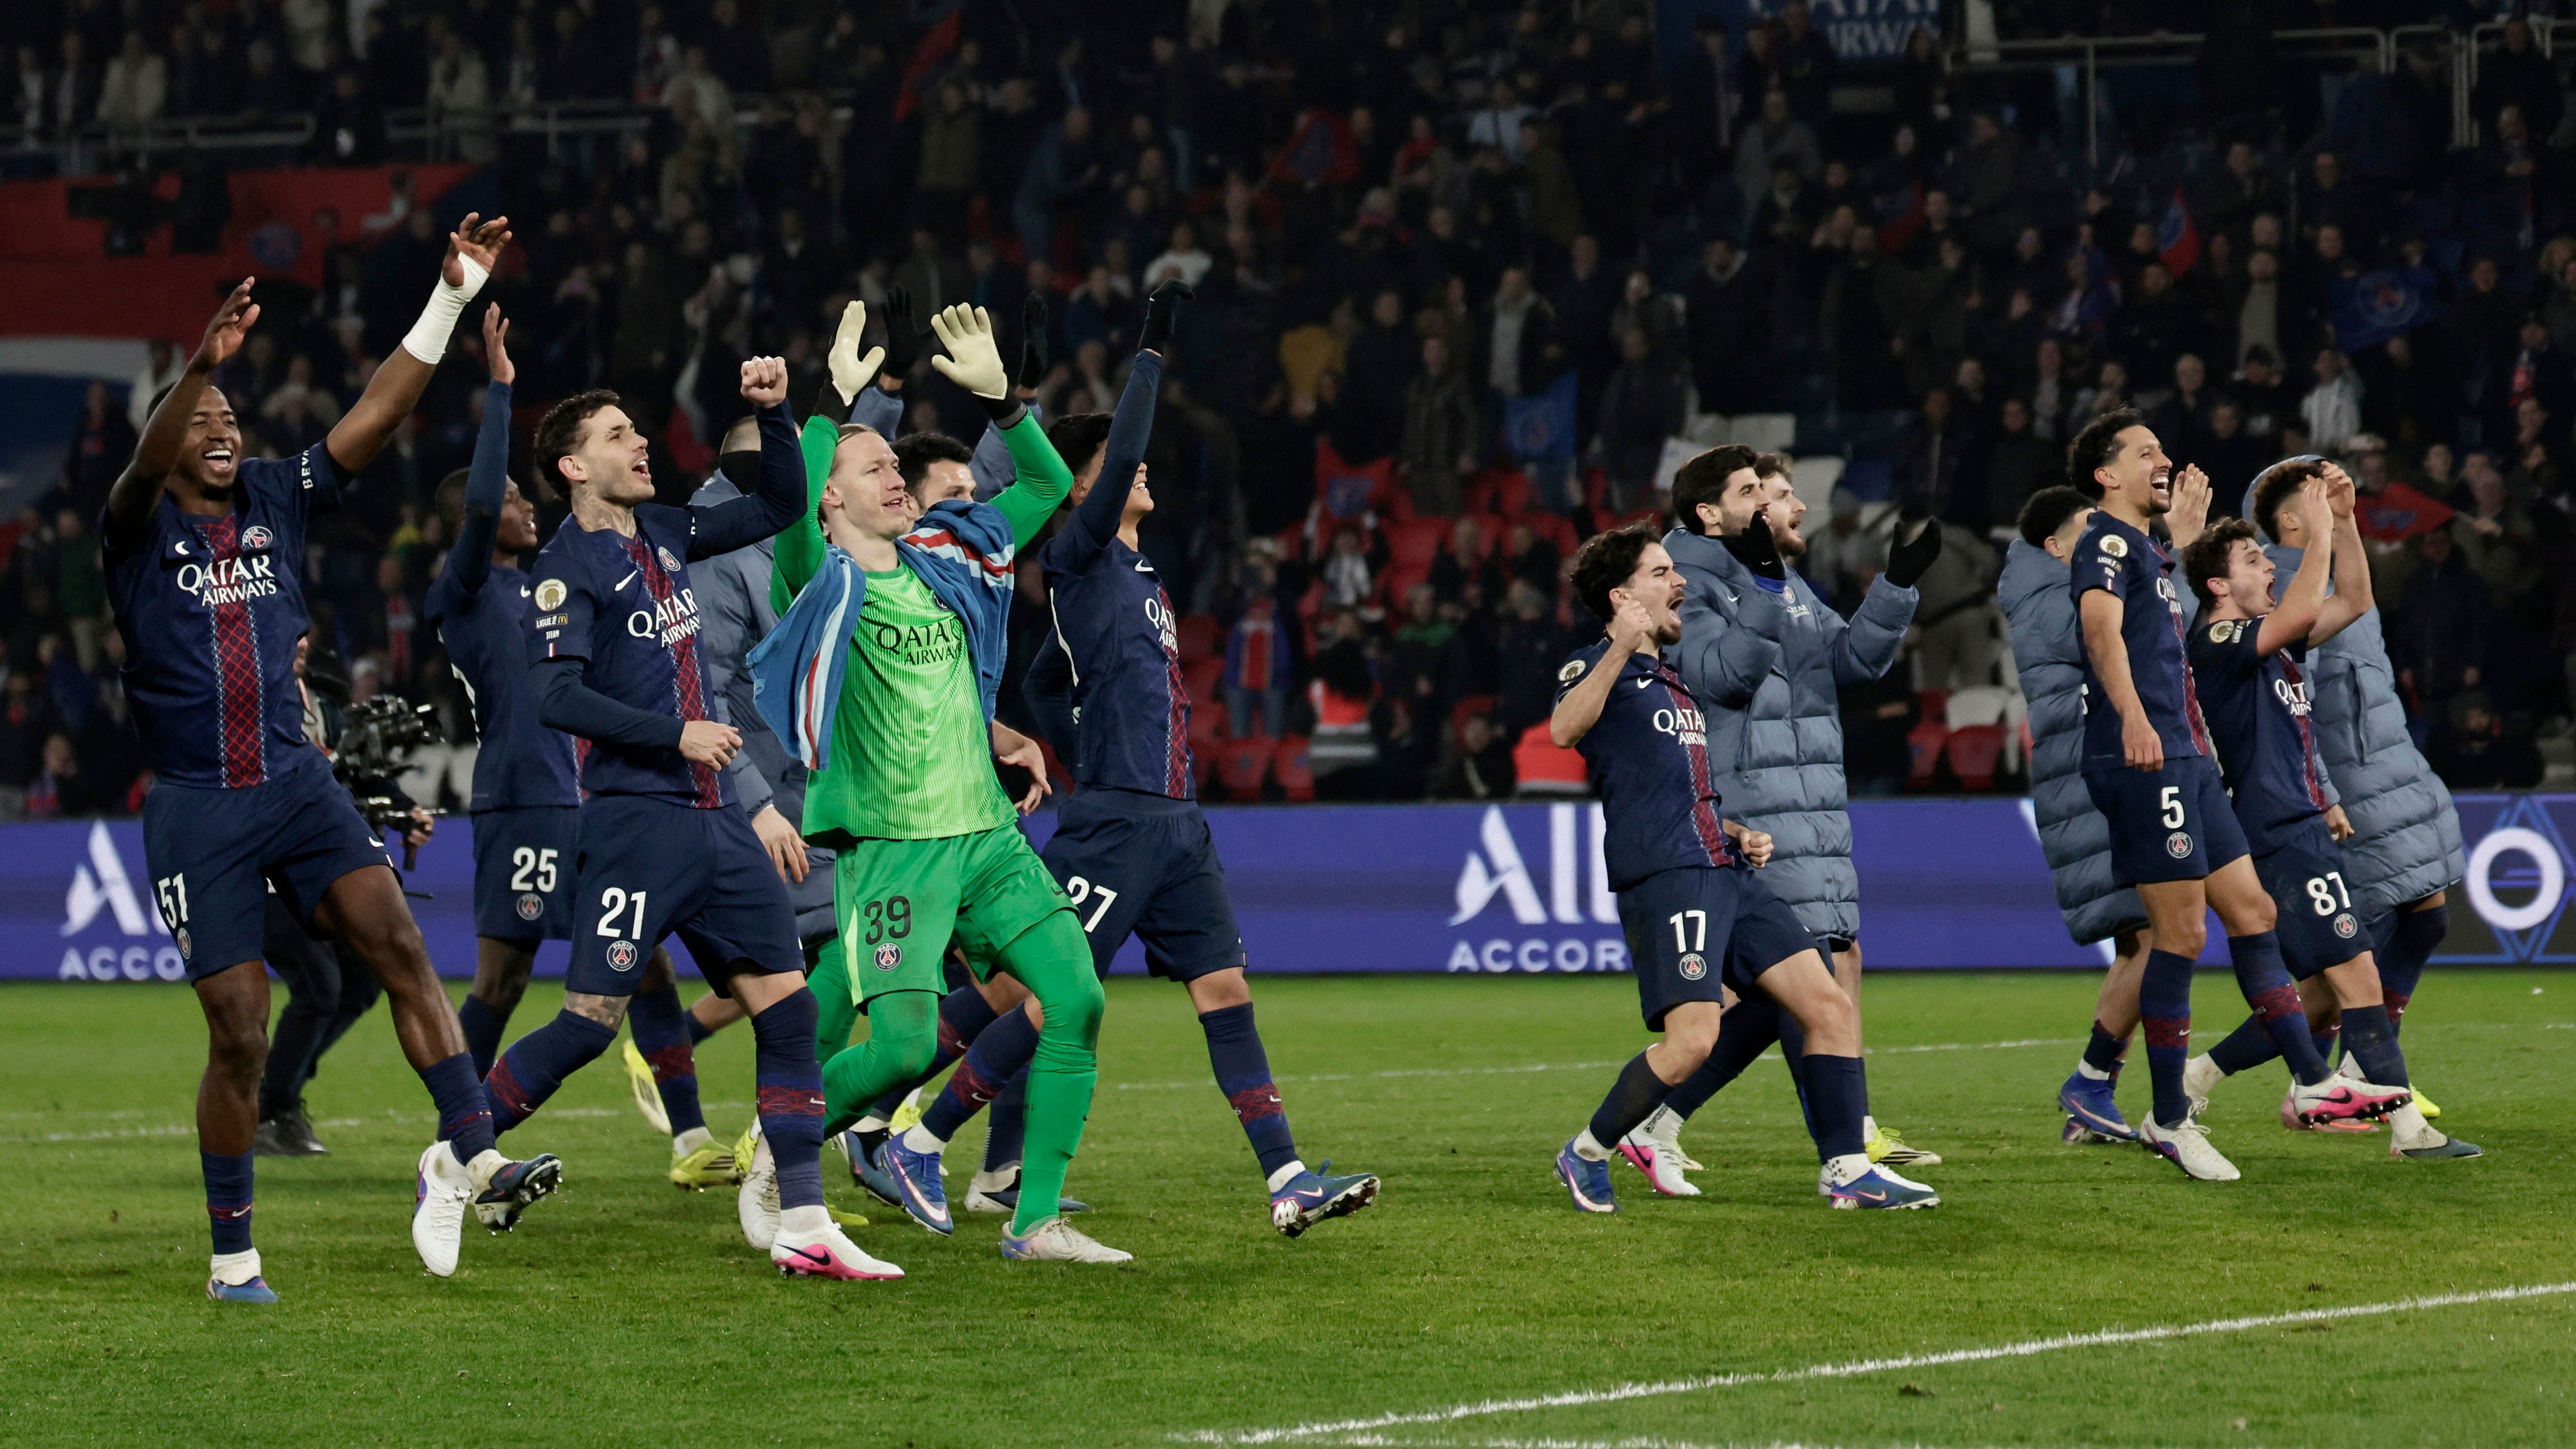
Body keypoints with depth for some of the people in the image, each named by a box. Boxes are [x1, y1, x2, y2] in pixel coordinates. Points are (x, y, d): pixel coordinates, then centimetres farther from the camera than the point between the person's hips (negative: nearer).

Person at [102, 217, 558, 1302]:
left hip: (296, 785, 4)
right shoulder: (142, 530, -3)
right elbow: (149, 463, -26)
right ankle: (232, 1254, 10)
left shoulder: (276, 501, 8)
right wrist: (201, 365, -43)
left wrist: (450, 299, -8)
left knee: (400, 944, -17)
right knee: (240, 1035, -3)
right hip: (197, 811, -4)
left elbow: (378, 413, 2)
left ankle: (468, 1156, -23)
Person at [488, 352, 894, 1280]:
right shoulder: (568, 567, -7)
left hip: (713, 820, 7)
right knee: (591, 1019, -10)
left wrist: (774, 412, 11)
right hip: (635, 818, -7)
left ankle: (799, 1223, 2)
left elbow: (780, 507, 26)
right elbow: (557, 698, -17)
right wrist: (676, 734, -18)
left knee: (787, 1005, 0)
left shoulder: (663, 534, 15)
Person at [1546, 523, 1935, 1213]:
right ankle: (1586, 1154, 1)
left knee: (1830, 1005, -2)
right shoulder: (1598, 667, 1)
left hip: (1727, 873, 9)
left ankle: (1847, 1169, 2)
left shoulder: (1672, 680, 28)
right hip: (1662, 877, -9)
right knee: (1693, 1038, -20)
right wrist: (1621, 648, -33)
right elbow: (1564, 728, -24)